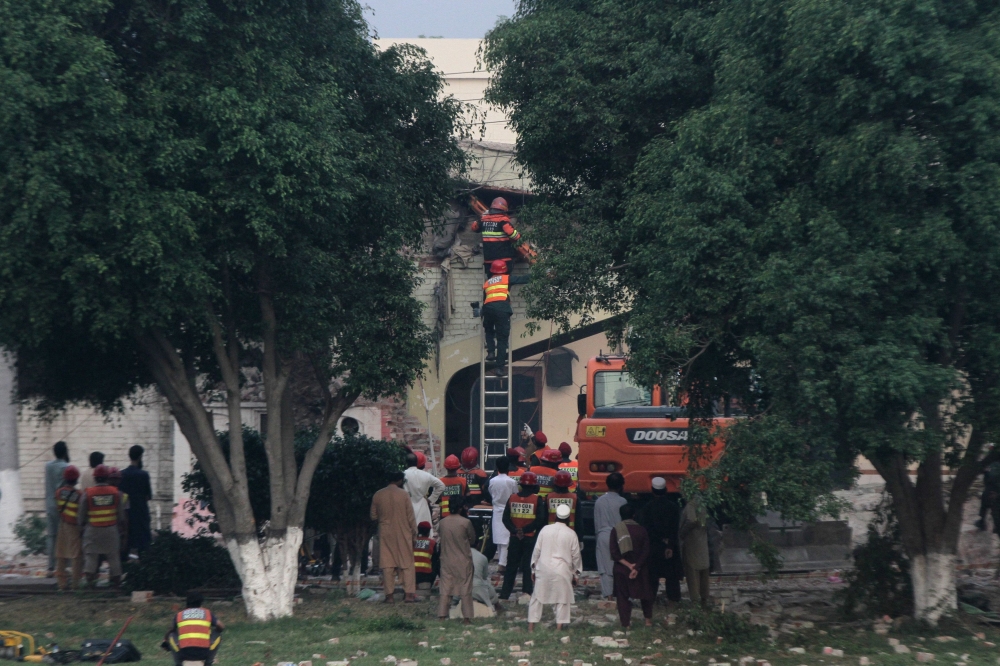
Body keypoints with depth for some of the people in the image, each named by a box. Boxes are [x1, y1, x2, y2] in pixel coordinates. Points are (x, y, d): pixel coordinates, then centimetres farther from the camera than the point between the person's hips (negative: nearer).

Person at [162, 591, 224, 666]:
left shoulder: (179, 615, 17)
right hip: (203, 653, -1)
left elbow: (171, 629, 30)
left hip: (183, 654, 1)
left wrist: (165, 640, 52)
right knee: (217, 635, 25)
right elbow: (222, 627, 8)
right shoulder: (208, 613, 14)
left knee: (171, 635, 27)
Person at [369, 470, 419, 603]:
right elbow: (410, 516, -6)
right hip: (403, 534, -2)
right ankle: (409, 593, 3)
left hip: (385, 534, 2)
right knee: (407, 564, 6)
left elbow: (373, 516, 6)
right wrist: (414, 532, 5)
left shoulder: (377, 495, -1)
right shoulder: (403, 494, -8)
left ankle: (389, 595, 2)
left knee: (387, 564, 4)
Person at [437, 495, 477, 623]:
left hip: (447, 559, 3)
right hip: (463, 560, -3)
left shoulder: (442, 522, -3)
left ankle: (442, 615, 6)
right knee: (465, 588, 5)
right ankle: (467, 617, 6)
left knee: (445, 587, 9)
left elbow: (441, 538, 6)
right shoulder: (466, 522, -13)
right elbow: (472, 540, -2)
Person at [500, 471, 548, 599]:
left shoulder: (512, 498, 1)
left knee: (511, 566, 10)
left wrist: (514, 530, -10)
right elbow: (540, 519, -14)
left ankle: (505, 594, 10)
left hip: (515, 538, 3)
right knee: (528, 566, 5)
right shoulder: (537, 500, -8)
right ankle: (527, 592, 3)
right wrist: (525, 530, -13)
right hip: (531, 538, -3)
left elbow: (505, 518, -4)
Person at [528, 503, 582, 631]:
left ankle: (531, 626, 11)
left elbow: (537, 550, 4)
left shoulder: (545, 529, 1)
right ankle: (559, 626, 5)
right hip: (562, 570, -2)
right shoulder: (571, 534, -2)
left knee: (537, 597, 10)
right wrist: (576, 574, 13)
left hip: (543, 568, 2)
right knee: (562, 599, 7)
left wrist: (533, 568, 13)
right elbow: (576, 555, 2)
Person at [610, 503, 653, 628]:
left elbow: (614, 554, -12)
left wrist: (629, 565, -12)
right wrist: (636, 567, -14)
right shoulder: (641, 530, -6)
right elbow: (645, 552, -11)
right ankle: (648, 619, 24)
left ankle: (626, 624, 7)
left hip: (622, 569, -1)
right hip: (641, 570, 1)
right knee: (645, 593, 19)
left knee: (623, 596, 8)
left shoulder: (616, 531, -7)